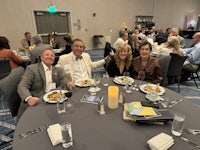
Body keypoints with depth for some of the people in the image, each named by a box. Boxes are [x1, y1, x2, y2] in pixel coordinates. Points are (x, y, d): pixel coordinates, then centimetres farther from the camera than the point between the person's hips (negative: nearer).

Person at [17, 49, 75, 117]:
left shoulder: (57, 70, 18)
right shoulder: (32, 68, 1)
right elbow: (22, 86, -8)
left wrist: (68, 82, -22)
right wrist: (29, 98, -30)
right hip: (38, 102, -4)